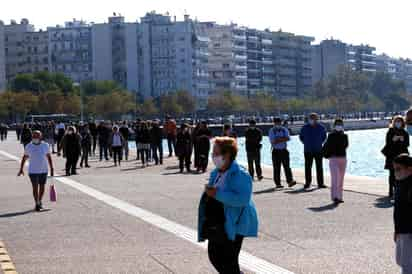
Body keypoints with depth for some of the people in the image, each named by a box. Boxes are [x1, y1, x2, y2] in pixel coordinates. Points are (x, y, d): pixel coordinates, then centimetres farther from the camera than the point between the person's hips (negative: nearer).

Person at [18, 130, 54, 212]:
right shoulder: (28, 146, -2)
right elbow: (24, 158, 7)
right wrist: (21, 169, 6)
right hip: (33, 171, -1)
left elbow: (49, 158, 5)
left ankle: (40, 201, 29)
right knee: (35, 188, -4)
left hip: (43, 171, 1)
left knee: (42, 188, 9)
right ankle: (37, 204, 5)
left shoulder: (45, 146, -2)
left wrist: (52, 169, 3)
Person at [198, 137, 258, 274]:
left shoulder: (240, 174, -16)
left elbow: (242, 199, -29)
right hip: (216, 224, 9)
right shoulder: (216, 173, 11)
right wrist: (209, 191, 4)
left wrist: (217, 194, -28)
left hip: (232, 225, -9)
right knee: (214, 255, 17)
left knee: (229, 262, -6)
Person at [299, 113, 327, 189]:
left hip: (318, 151, 1)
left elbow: (324, 136, 18)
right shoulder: (305, 128, -1)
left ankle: (320, 183, 5)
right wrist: (306, 143, 8)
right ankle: (308, 183, 7)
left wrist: (320, 143, 9)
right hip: (308, 151, -1)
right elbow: (301, 136, 14)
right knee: (308, 167, -1)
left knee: (319, 167, 1)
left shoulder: (321, 127, 1)